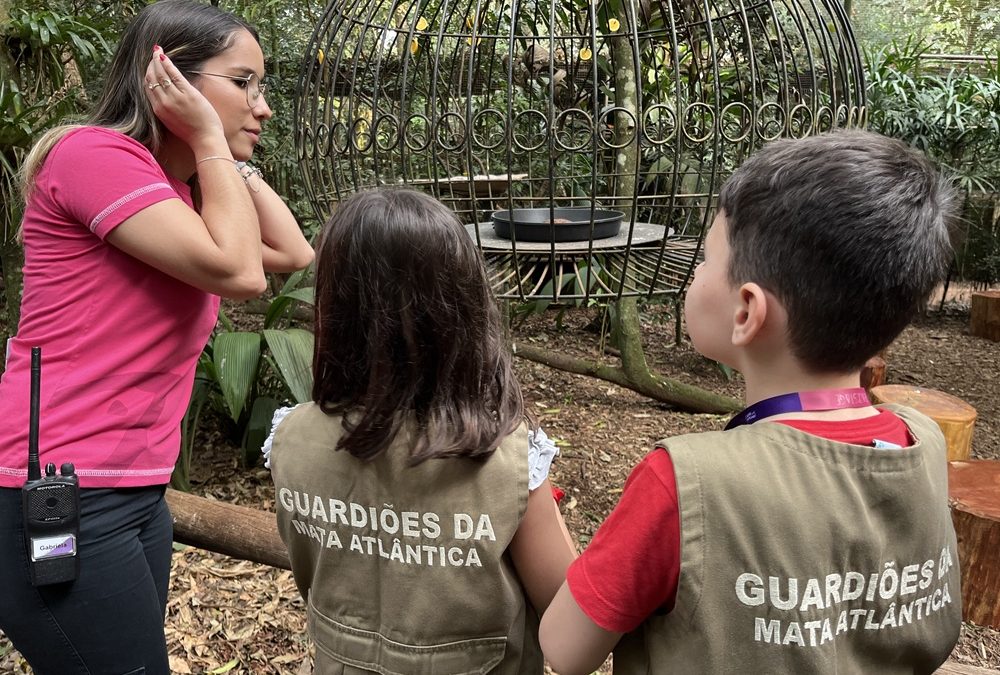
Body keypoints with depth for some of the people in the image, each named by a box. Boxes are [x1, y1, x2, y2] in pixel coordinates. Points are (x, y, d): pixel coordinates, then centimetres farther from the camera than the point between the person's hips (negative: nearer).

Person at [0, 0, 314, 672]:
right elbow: (238, 272, -22)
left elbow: (294, 253, 13)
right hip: (60, 501, -9)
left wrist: (229, 154, 10)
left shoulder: (182, 192, 15)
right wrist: (211, 140, -11)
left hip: (135, 492, 9)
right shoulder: (96, 153, -14)